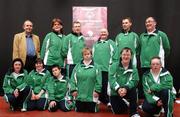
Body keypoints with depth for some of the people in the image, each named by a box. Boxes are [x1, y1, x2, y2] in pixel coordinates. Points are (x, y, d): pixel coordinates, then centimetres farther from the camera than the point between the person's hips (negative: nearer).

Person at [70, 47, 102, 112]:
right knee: (79, 110, 8)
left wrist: (97, 91, -9)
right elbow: (73, 79, 3)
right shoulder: (77, 66, 5)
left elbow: (98, 81, -3)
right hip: (79, 95, 2)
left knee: (92, 111, 5)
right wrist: (73, 89, -3)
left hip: (91, 96, -1)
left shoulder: (95, 67, -1)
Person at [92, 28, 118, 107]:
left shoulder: (111, 43, 5)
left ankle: (109, 101, 3)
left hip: (107, 68, -4)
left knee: (107, 85, -5)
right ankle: (101, 99, 18)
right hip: (96, 68, 4)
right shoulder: (95, 44, 19)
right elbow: (92, 55, 17)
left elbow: (115, 55, -2)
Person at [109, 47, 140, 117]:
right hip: (115, 93, 1)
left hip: (127, 92, 0)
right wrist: (118, 89, -33)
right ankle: (125, 104, 32)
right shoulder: (114, 66, -6)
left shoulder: (133, 69, -3)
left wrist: (125, 88, -35)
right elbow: (112, 79, -17)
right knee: (118, 111, -5)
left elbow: (134, 81, -16)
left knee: (133, 90, -32)